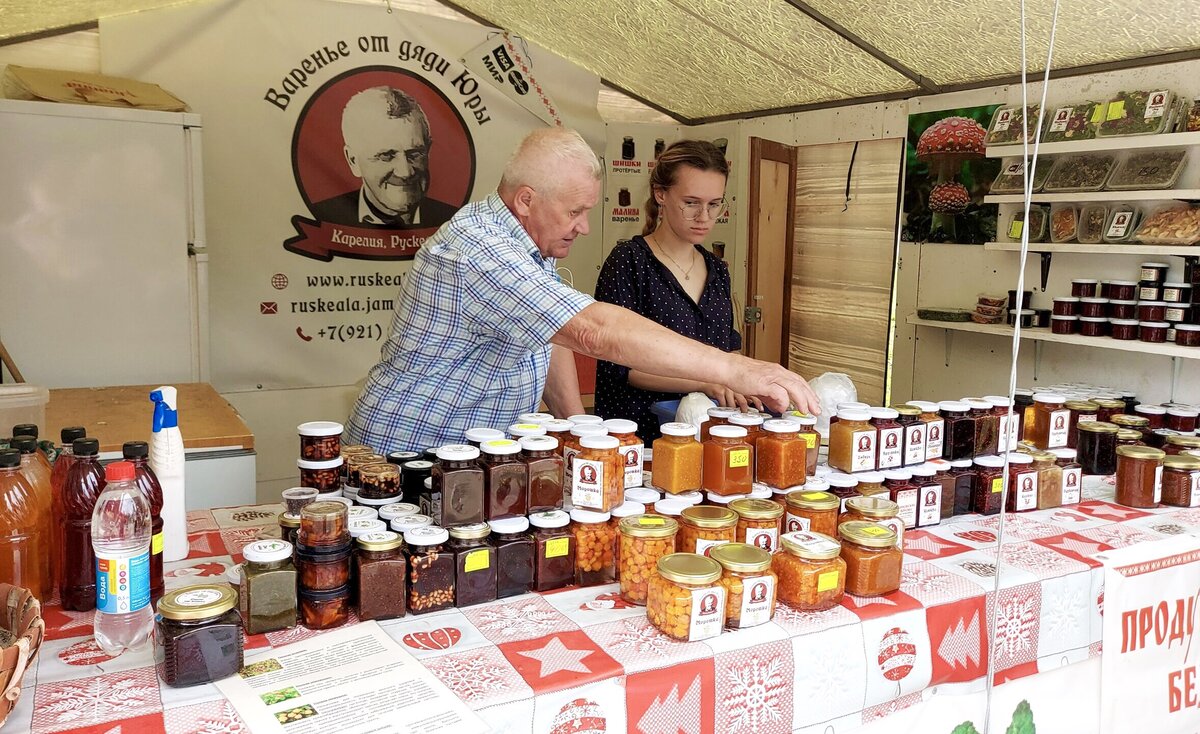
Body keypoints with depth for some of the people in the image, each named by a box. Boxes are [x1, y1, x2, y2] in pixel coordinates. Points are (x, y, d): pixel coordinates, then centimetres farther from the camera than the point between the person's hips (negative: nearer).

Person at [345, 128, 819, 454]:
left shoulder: (534, 245, 6)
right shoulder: (475, 248, -27)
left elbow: (552, 336, 12)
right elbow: (593, 331, -37)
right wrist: (733, 370, -38)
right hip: (409, 452, -8)